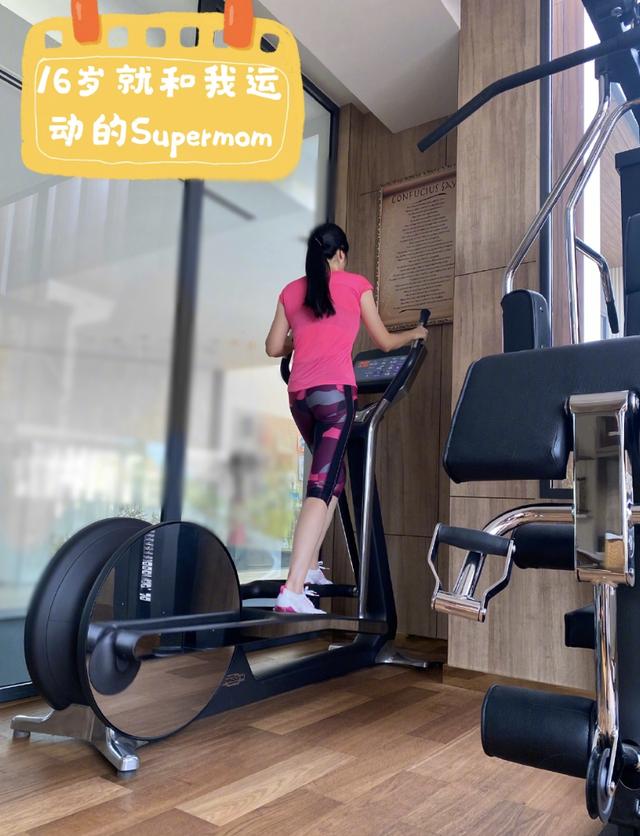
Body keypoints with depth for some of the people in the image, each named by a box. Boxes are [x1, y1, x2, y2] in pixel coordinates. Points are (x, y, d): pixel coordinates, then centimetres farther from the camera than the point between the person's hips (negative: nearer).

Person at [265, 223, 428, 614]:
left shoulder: (291, 291, 18)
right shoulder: (356, 284, 9)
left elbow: (274, 347, 17)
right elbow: (385, 342, 15)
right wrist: (416, 333, 35)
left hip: (299, 393, 5)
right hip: (335, 390, -5)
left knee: (332, 476, 20)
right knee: (321, 486, -11)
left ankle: (310, 567, 19)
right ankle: (293, 589, -19)